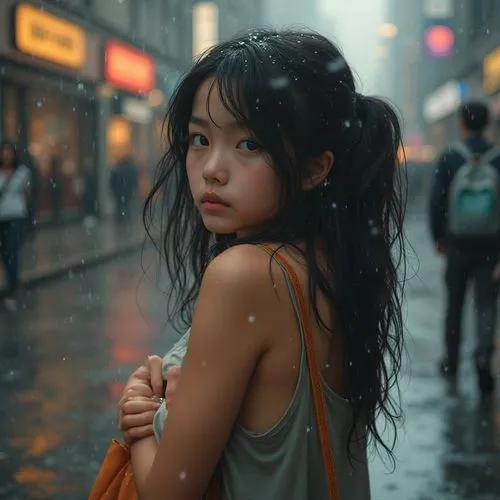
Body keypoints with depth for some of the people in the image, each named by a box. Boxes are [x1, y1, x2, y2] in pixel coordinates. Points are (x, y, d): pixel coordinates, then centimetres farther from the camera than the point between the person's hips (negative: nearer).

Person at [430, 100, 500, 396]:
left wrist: (438, 236, 6)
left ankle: (451, 362, 24)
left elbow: (437, 200, -5)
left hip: (457, 242, 0)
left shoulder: (450, 157, -5)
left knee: (455, 303, 14)